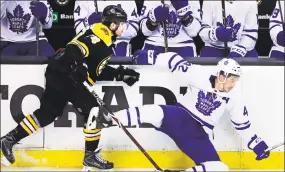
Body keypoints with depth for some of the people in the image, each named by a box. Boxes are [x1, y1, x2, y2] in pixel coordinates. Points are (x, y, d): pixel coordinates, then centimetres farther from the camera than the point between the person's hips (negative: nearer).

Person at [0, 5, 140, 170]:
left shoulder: (106, 40, 21)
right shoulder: (100, 33, -10)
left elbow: (98, 70, 23)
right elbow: (75, 49, -23)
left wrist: (121, 74, 19)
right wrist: (77, 67, -33)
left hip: (60, 75, 10)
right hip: (64, 74, -10)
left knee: (47, 113, 15)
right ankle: (91, 155, 3)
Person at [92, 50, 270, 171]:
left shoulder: (234, 96, -1)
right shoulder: (200, 76, -12)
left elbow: (242, 121, 11)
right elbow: (176, 62, -9)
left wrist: (256, 144, 14)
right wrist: (149, 56, -14)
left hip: (198, 135, 4)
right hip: (179, 117, -3)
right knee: (155, 113, -37)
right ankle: (108, 120, -29)